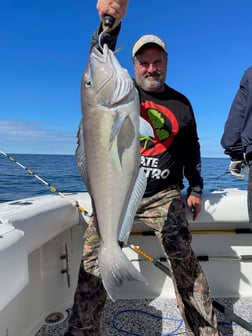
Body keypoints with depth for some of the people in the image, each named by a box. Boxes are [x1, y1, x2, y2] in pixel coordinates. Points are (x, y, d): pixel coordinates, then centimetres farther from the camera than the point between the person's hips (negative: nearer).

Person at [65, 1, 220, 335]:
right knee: (93, 260, -3)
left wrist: (196, 188, 10)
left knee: (184, 260, -5)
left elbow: (191, 149, 17)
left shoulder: (181, 103, 12)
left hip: (164, 196, 1)